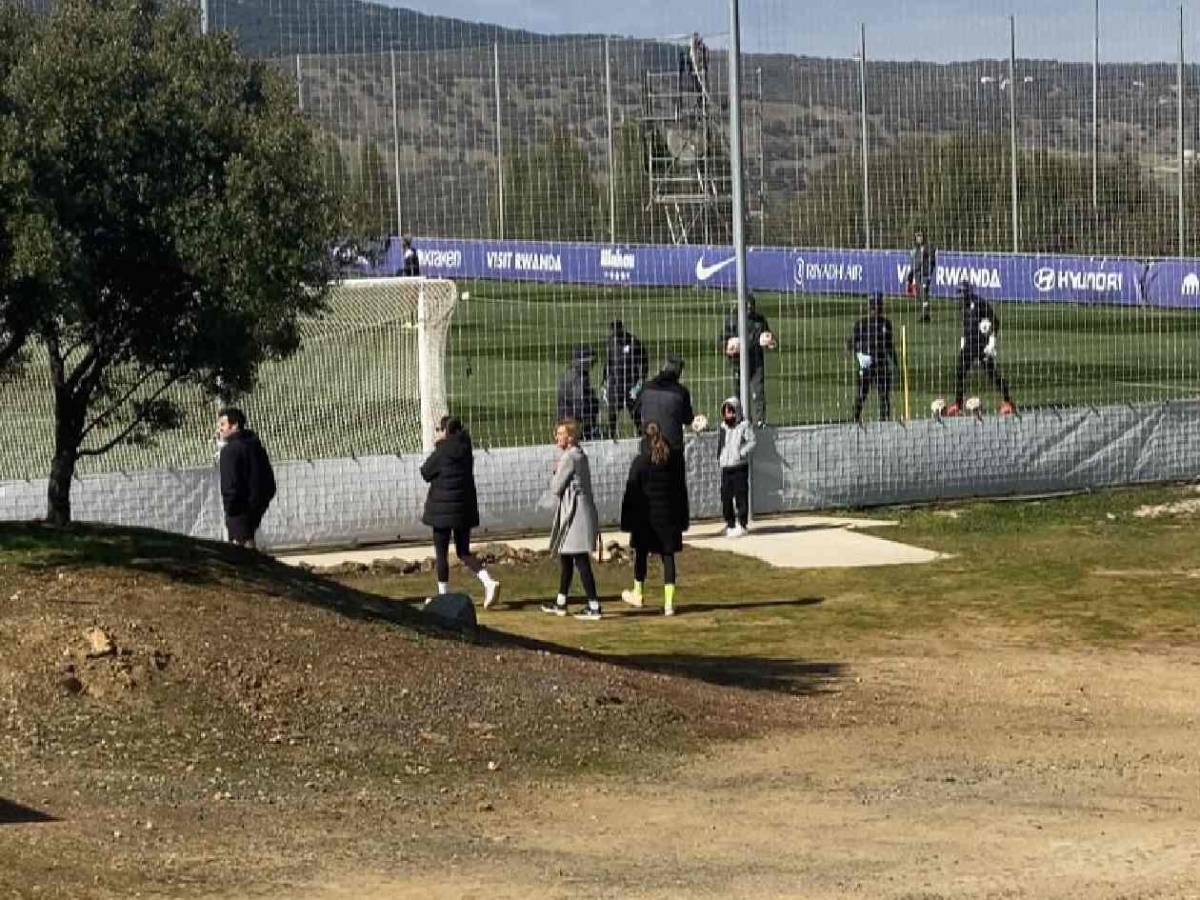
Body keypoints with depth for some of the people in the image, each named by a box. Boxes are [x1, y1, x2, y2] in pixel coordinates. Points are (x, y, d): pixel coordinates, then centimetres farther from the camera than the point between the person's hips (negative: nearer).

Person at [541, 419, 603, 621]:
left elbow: (556, 487, -11)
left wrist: (555, 472, 7)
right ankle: (560, 603, 27)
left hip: (575, 513, -10)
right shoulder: (580, 455, 14)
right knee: (565, 557, 18)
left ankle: (594, 606, -8)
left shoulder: (568, 457, -15)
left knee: (580, 559, -8)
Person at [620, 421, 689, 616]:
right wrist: (682, 520, 13)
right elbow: (681, 492, 6)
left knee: (641, 553, 16)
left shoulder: (640, 462, -10)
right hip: (669, 517, 3)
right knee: (668, 556, 3)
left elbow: (631, 494, -10)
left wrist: (627, 521, -5)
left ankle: (638, 594, 30)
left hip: (645, 516, -3)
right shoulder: (673, 461, 1)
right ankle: (669, 602, -2)